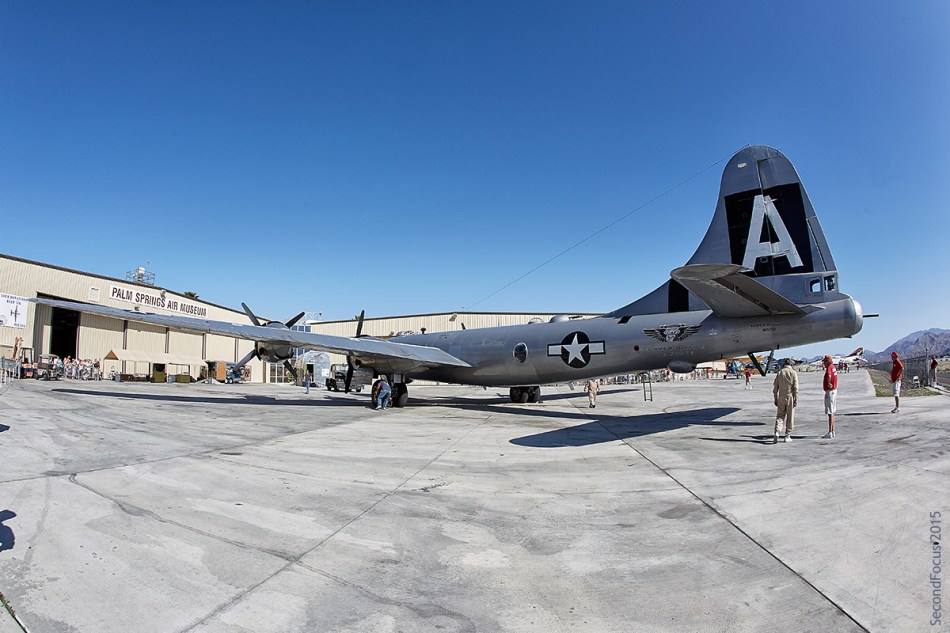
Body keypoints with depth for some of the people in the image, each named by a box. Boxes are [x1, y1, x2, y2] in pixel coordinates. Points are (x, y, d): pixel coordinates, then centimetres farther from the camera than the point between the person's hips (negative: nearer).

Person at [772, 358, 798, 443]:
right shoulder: (793, 373, -4)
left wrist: (775, 399, 10)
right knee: (790, 417, 8)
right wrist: (796, 399, -6)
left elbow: (775, 387, 4)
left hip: (781, 397, 2)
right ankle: (787, 436, 12)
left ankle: (776, 432, -14)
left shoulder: (779, 372, 5)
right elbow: (795, 387, -9)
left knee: (780, 415, 6)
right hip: (790, 396, -2)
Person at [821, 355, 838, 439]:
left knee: (830, 413, -8)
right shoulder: (833, 367, 12)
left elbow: (829, 376, -40)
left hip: (830, 392, -10)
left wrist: (829, 383, -29)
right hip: (834, 390, 10)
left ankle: (830, 433, -6)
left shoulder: (829, 368, -20)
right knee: (832, 412, 17)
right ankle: (832, 432, 25)